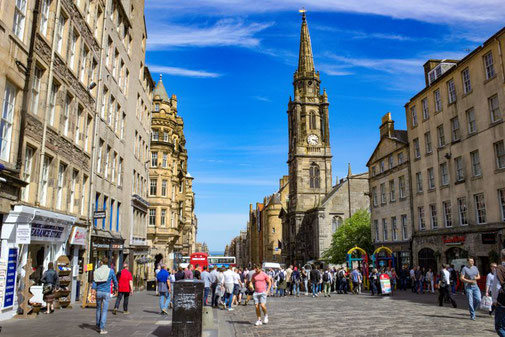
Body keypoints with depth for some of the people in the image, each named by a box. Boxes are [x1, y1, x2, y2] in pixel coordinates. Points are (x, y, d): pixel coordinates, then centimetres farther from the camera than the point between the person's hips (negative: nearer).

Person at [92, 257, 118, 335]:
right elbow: (115, 281, 7)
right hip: (106, 293, -3)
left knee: (98, 309, 19)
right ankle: (102, 329, -2)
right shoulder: (110, 271, -3)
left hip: (98, 292, 3)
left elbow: (94, 282, -4)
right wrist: (115, 289, 24)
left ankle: (98, 326, 30)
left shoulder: (97, 271, 3)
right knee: (104, 310, 0)